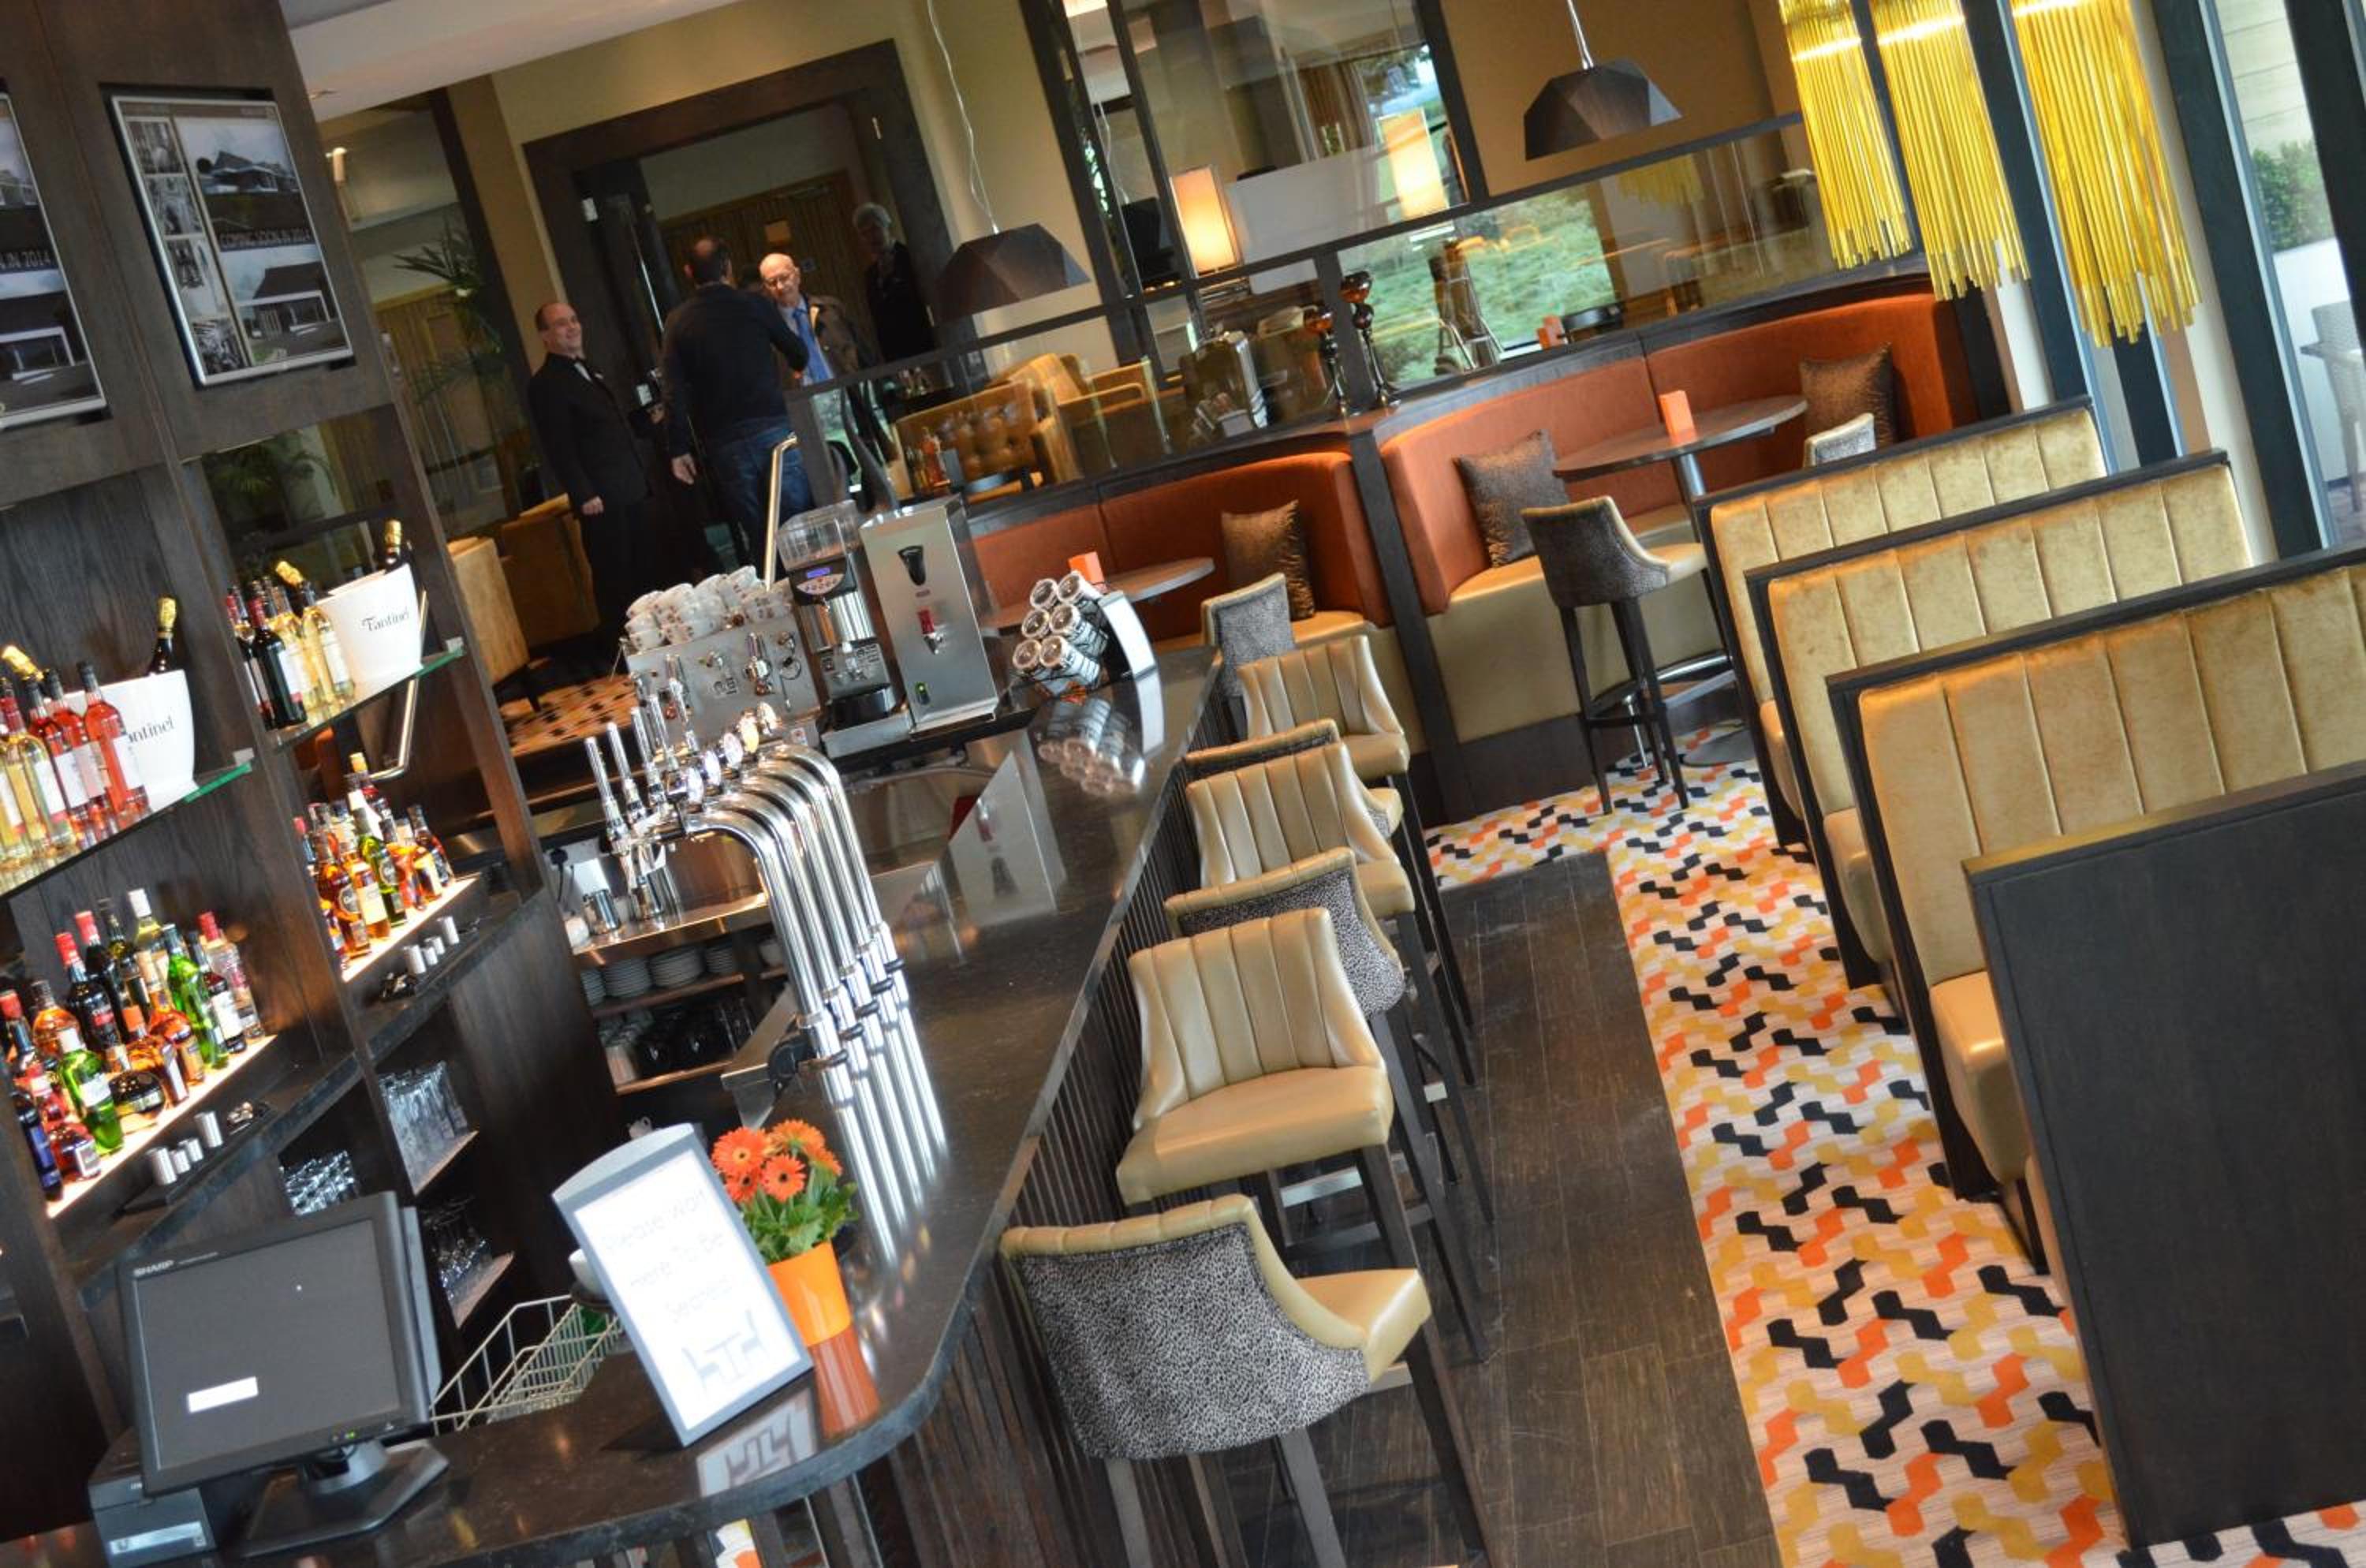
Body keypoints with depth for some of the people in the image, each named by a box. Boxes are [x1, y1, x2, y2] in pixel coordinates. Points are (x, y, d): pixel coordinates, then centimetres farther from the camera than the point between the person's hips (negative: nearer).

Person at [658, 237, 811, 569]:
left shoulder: (677, 322, 2)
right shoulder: (754, 306, 1)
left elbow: (675, 392, -2)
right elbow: (798, 353, 13)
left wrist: (678, 449, 4)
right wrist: (798, 370, 37)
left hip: (725, 442, 1)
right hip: (773, 427, -1)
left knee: (753, 539, 4)